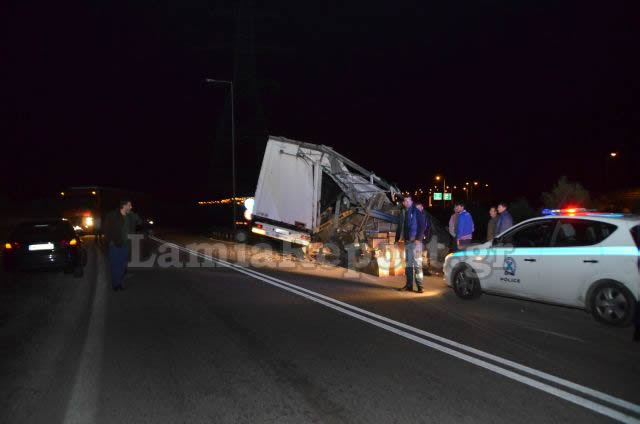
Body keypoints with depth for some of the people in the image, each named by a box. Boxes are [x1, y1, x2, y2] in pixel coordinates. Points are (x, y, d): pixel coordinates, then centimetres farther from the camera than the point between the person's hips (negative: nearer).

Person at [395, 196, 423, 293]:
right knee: (408, 263, 10)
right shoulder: (404, 213, 14)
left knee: (417, 263, -8)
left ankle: (419, 285, -5)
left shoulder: (416, 211, -5)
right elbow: (400, 227, 18)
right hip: (407, 241, 7)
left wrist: (418, 238, -18)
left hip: (415, 241, -7)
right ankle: (409, 285, 17)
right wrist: (397, 239, 14)